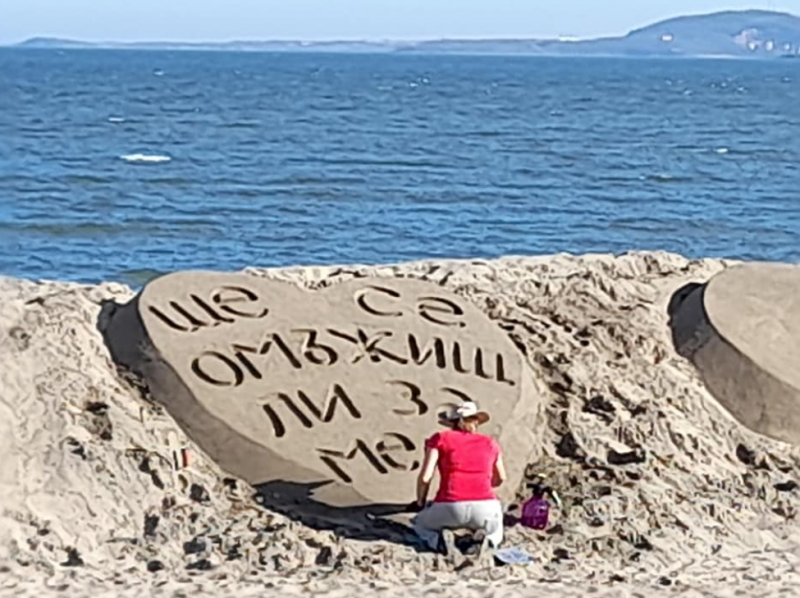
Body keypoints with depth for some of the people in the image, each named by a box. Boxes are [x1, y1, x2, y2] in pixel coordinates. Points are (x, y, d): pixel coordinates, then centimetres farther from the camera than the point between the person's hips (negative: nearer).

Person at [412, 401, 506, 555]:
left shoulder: (440, 438, 11)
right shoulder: (489, 443, 19)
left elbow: (425, 476, 2)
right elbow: (500, 478, 34)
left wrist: (421, 504, 20)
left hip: (450, 510, -2)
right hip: (485, 511, 2)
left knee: (421, 524, 32)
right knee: (495, 535, 37)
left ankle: (440, 540, -4)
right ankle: (485, 540, -1)